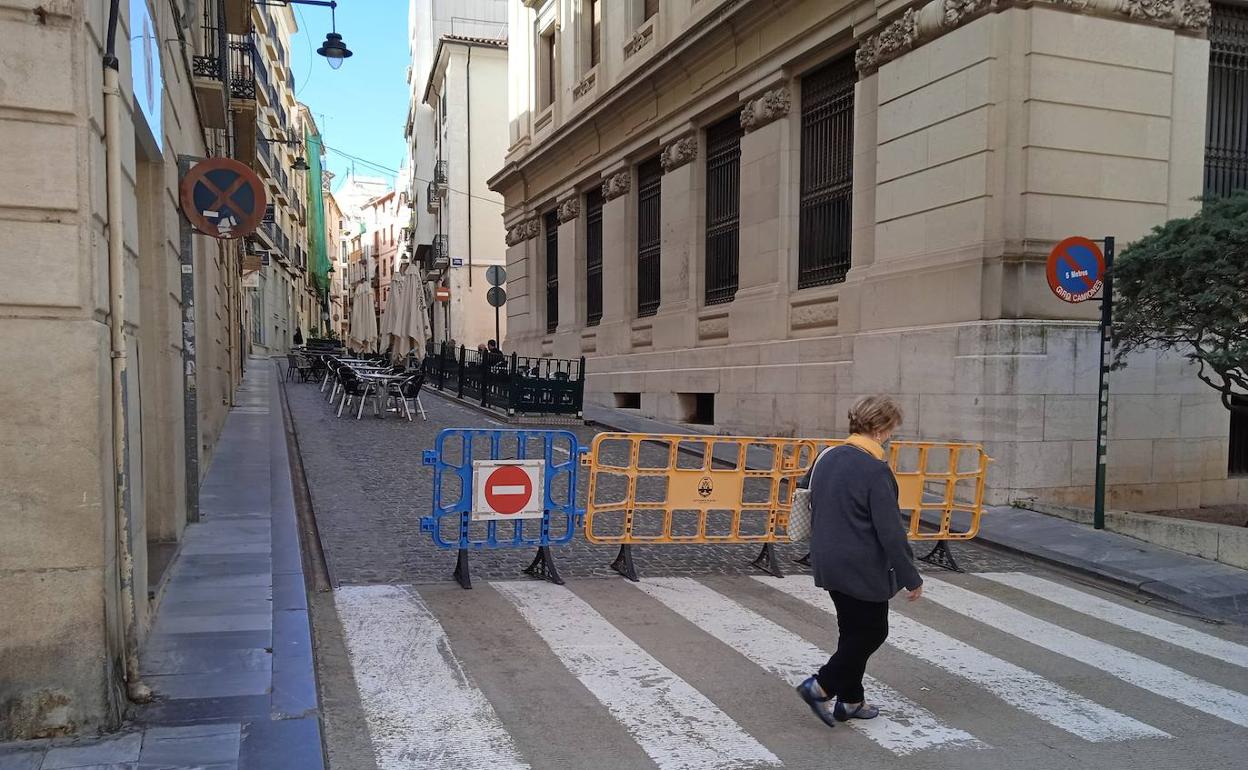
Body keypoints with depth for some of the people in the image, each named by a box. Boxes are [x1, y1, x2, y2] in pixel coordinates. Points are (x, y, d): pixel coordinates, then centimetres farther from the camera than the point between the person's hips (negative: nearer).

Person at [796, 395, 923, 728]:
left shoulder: (825, 458, 3)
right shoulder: (875, 471, -21)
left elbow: (810, 505, 13)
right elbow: (890, 531, -20)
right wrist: (911, 577, -10)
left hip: (829, 563, 8)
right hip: (863, 569, -8)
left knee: (853, 631, 20)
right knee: (872, 632, 9)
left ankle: (850, 700, 28)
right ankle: (821, 686, 5)